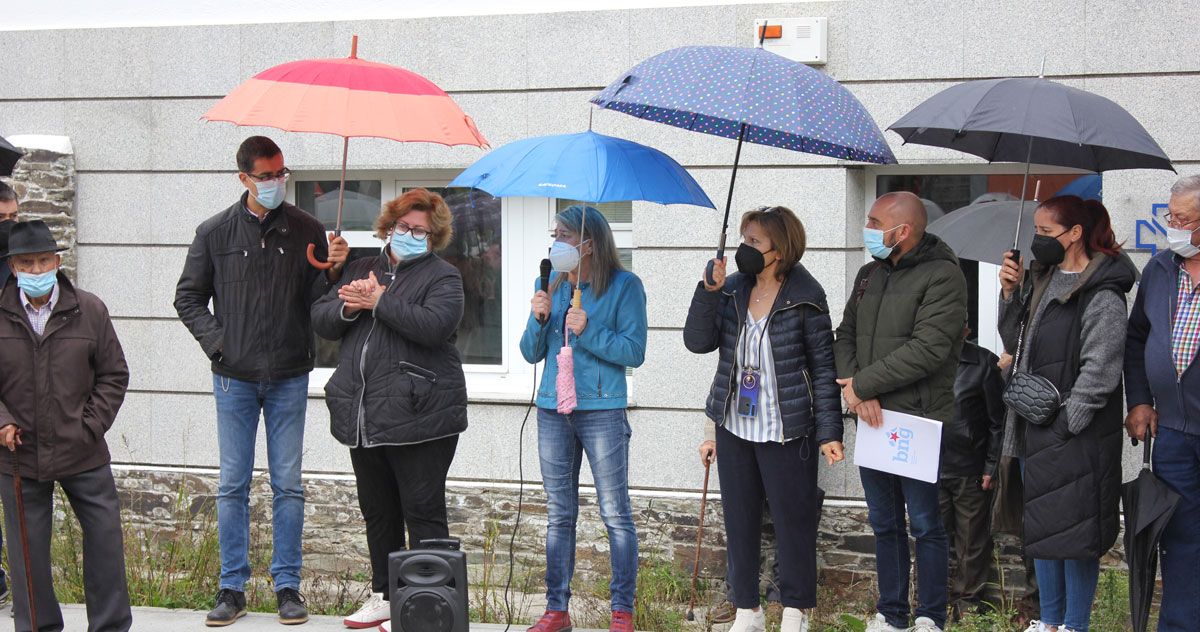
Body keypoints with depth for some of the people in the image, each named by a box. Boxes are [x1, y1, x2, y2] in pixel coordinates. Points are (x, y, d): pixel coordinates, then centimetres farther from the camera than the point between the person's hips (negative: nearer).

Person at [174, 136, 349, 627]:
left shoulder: (306, 230, 2)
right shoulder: (215, 232, 3)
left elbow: (316, 300, 3)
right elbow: (188, 297, 10)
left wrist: (333, 271, -16)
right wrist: (216, 342, -2)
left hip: (288, 378, 0)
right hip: (235, 378, 0)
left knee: (287, 485, 4)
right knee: (233, 485, 4)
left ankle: (287, 585, 12)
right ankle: (232, 587, 13)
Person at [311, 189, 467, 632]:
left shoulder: (441, 276, 0)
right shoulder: (362, 269, 18)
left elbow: (435, 325, -19)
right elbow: (321, 322, 14)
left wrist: (379, 301, -14)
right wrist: (348, 307, -7)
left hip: (417, 415, -6)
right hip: (362, 414, 6)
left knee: (423, 513, -3)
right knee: (377, 513, 14)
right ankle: (383, 596, 25)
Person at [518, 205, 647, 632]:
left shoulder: (624, 286, -5)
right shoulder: (549, 286, 11)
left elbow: (634, 351, -10)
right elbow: (531, 354, 11)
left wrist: (588, 331, -20)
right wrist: (538, 320, -7)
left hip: (602, 410, -5)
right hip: (553, 411, 5)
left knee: (616, 515, -1)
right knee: (559, 516, 9)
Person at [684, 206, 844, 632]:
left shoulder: (805, 297, -10)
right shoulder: (732, 289, 3)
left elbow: (823, 367, -8)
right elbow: (697, 341, -5)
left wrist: (829, 432, -11)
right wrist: (708, 291, -17)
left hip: (786, 432, -5)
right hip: (734, 428, 5)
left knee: (793, 520, 6)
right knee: (739, 521, 12)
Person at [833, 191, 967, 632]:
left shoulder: (943, 276, -11)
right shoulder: (870, 274, 14)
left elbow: (926, 349, -20)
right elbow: (845, 335, 11)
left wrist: (861, 384, -15)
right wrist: (855, 390, -8)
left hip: (919, 421, -7)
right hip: (872, 418, 7)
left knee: (925, 525, 1)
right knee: (884, 523, 14)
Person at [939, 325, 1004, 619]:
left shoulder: (984, 363, -3)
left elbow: (997, 421, -1)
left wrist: (991, 467, -4)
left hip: (971, 472, -2)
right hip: (931, 470, 2)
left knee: (971, 540, 7)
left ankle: (968, 601, 19)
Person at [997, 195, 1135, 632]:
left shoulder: (1101, 294, -14)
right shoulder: (1041, 279, 10)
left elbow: (1099, 370, -17)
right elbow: (1015, 342, 14)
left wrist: (1064, 425, -18)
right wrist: (1010, 293, 0)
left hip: (1076, 433, -8)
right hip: (1034, 427, 8)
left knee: (1073, 529, 1)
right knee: (1040, 525, 15)